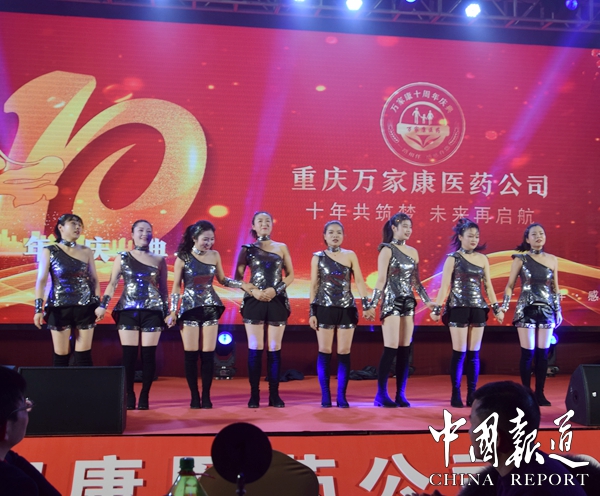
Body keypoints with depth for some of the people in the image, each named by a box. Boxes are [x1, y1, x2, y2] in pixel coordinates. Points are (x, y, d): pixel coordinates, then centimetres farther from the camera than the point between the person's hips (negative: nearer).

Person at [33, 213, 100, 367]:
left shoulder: (86, 252, 6)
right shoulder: (49, 251, 0)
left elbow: (94, 280, 9)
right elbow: (41, 280, -4)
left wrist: (98, 304, 1)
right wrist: (38, 308, -12)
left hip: (85, 308, 2)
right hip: (59, 308, -1)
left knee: (83, 355, 1)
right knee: (61, 355, 1)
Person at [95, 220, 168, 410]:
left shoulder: (159, 260, 9)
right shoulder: (122, 258, 7)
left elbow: (163, 289, 11)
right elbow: (112, 283, 3)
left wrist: (168, 312, 6)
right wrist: (103, 305, -8)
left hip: (152, 311, 0)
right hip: (127, 310, 0)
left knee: (148, 354, -1)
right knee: (129, 354, -2)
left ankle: (144, 396, 6)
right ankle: (129, 395, 6)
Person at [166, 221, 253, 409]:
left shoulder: (214, 255, 3)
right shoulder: (183, 258, -5)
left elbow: (222, 279, 14)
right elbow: (176, 286, 0)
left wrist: (243, 285, 3)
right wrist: (172, 311, -3)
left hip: (210, 308, 2)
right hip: (189, 308, -2)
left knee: (208, 355, 1)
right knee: (191, 355, -1)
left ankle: (206, 396, 10)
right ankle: (194, 397, 9)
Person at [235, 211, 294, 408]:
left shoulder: (281, 248, 9)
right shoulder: (248, 249, 6)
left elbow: (290, 275, 8)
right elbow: (238, 277, 4)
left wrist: (276, 290, -8)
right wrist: (253, 290, -12)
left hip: (277, 301, 1)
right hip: (254, 301, -1)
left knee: (274, 348, 2)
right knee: (255, 348, -1)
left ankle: (274, 394, 7)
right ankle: (254, 395, 4)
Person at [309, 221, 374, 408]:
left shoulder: (350, 255, 4)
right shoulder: (318, 257, 2)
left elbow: (359, 281, 0)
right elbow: (314, 285, 3)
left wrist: (366, 305, -10)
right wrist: (312, 312, -2)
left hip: (347, 308, 1)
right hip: (324, 308, -1)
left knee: (344, 352, 1)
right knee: (325, 351, 0)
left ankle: (342, 395, 7)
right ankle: (325, 395, 7)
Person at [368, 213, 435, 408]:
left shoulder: (413, 252, 13)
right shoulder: (387, 250, -4)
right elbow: (381, 280, -9)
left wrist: (427, 300, 11)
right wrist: (373, 304, -15)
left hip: (408, 303, 6)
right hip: (391, 302, -6)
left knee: (405, 350, 4)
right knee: (391, 349, -8)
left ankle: (401, 394, 8)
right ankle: (382, 394, -2)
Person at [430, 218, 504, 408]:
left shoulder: (482, 259, 10)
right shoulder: (453, 258, -2)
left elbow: (488, 285, 13)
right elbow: (444, 285, -4)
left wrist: (497, 308, 8)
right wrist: (436, 309, -9)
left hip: (478, 308, 4)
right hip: (458, 308, -4)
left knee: (474, 354, 5)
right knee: (459, 353, -3)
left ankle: (472, 394, 11)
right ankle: (456, 395, 4)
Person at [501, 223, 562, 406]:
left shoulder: (552, 260, 7)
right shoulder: (520, 259, -2)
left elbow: (555, 288, 12)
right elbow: (510, 285, -1)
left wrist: (558, 310, 10)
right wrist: (504, 305, -12)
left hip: (546, 310, 3)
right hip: (526, 310, -3)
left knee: (543, 353, 3)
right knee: (527, 353, -2)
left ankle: (539, 393, 11)